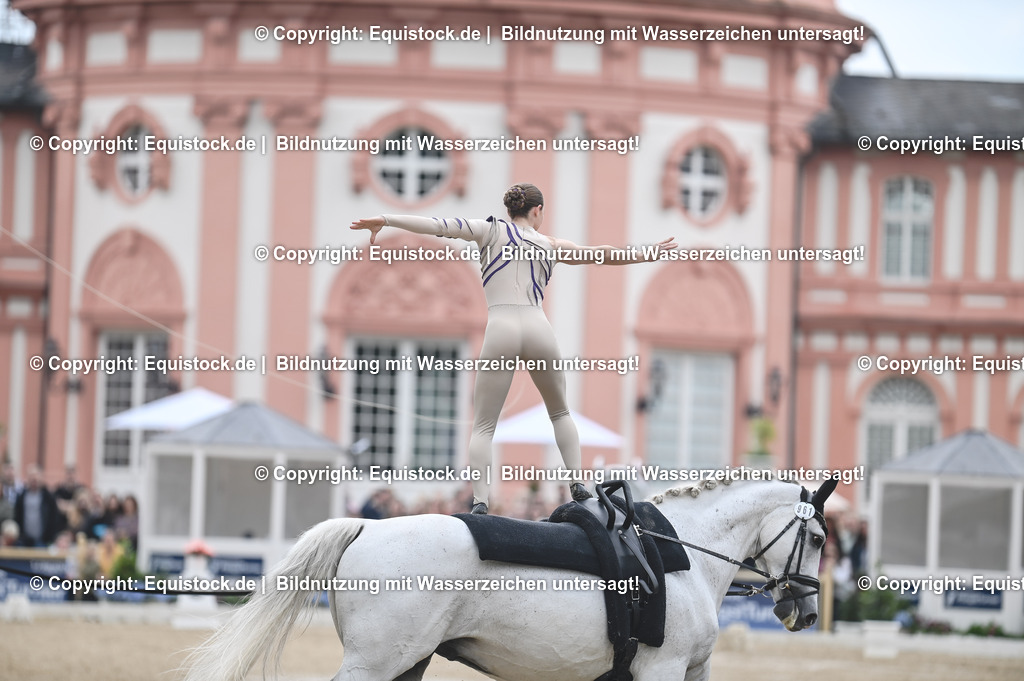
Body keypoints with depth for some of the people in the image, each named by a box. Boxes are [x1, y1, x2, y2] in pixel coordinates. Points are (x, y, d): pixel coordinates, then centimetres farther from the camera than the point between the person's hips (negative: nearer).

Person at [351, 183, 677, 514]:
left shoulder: (491, 230, 12)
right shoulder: (551, 246, 16)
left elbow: (437, 225, 1)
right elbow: (600, 254, 25)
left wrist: (384, 220, 1)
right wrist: (648, 254, 39)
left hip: (500, 330, -2)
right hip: (538, 329, 2)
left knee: (483, 425, 2)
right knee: (560, 412, 25)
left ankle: (479, 502, -15)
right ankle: (577, 484, 15)